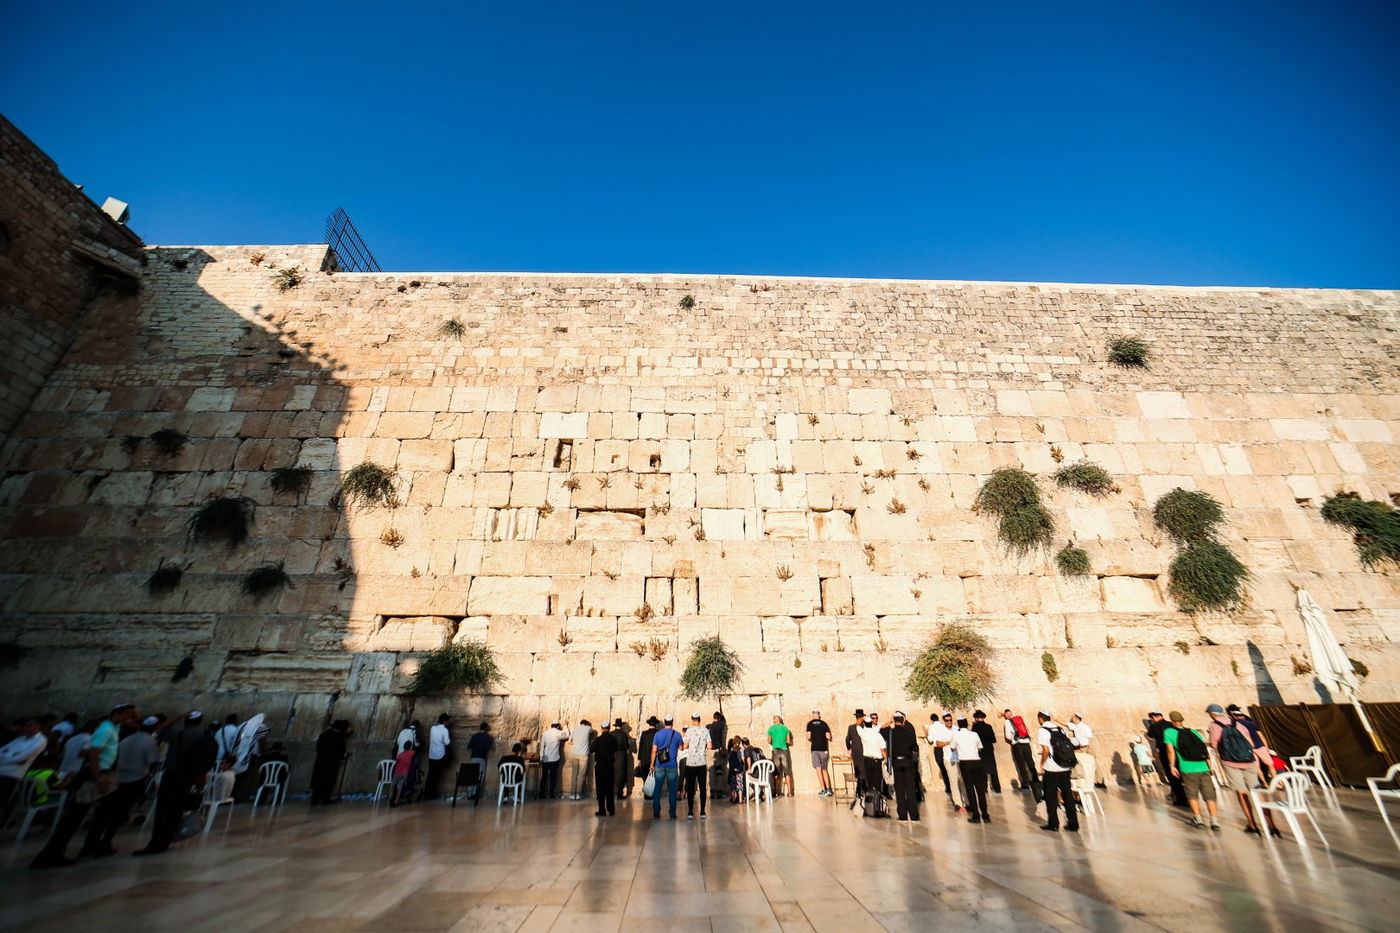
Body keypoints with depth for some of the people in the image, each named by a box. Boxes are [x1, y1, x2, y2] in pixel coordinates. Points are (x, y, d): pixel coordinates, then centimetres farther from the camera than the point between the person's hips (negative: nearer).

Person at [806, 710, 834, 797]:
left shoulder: (810, 723, 2)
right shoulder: (824, 723, 5)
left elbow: (808, 737, -6)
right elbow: (828, 737, -2)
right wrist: (830, 739, 20)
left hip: (815, 749, -2)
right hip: (824, 749, 2)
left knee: (818, 769, 1)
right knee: (825, 769, 13)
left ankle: (823, 790, -2)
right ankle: (828, 789, 6)